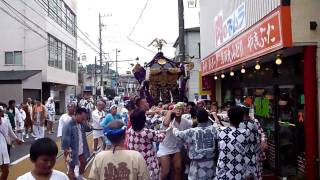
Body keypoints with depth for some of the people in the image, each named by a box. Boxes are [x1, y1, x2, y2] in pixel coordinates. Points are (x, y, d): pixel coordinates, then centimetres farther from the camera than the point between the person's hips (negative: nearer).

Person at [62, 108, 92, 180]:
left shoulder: (82, 124, -3)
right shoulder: (68, 126, -25)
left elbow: (89, 129, 8)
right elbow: (65, 141, -23)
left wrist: (85, 123, -12)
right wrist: (66, 154, -21)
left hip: (82, 150, 8)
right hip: (73, 152, -8)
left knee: (83, 163, 26)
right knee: (71, 167, 10)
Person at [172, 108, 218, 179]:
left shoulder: (192, 132, -14)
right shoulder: (213, 129, -9)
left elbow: (178, 134, -1)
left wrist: (173, 127, 20)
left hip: (198, 163, -3)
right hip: (211, 161, 3)